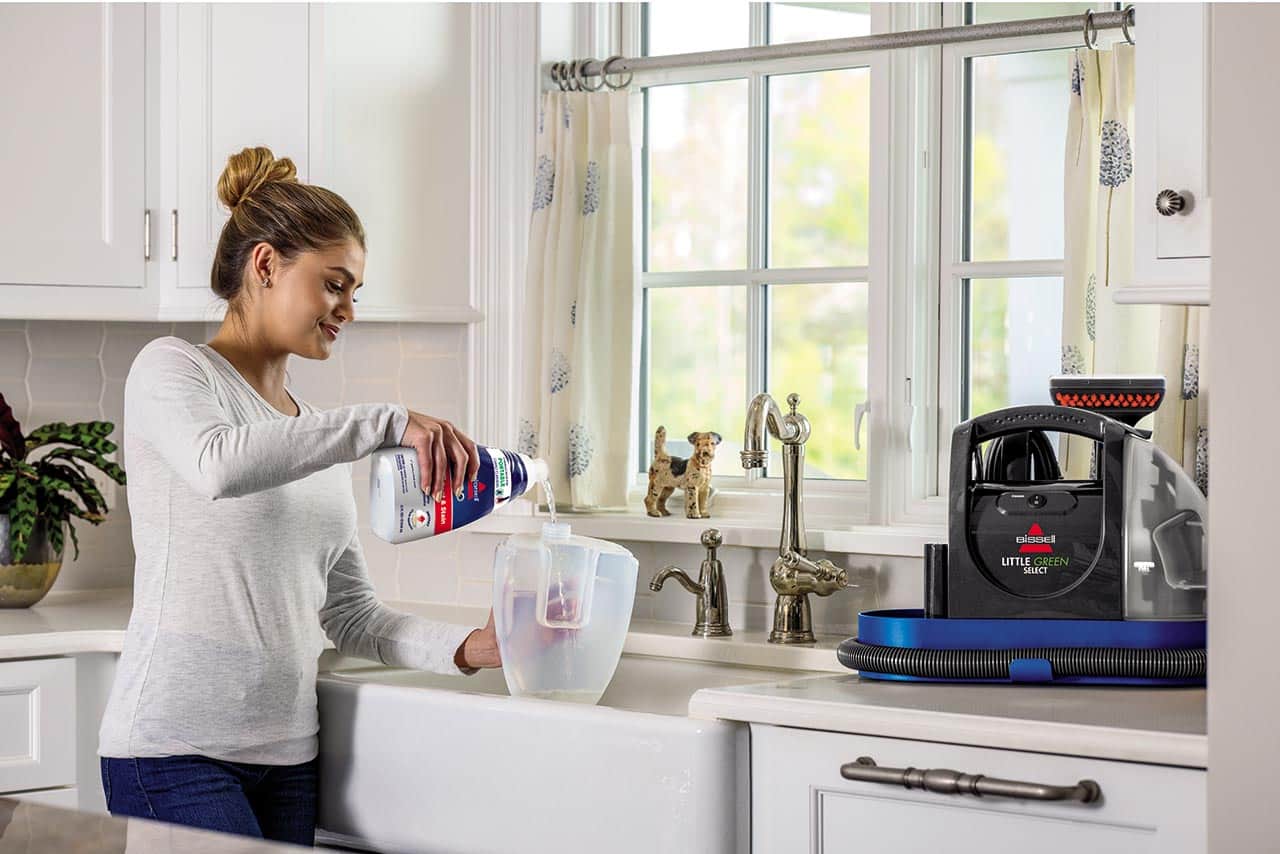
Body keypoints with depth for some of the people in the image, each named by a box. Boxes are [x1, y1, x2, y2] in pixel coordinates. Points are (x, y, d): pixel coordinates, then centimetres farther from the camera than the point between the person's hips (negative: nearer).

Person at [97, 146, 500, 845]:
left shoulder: (321, 437, 19)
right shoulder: (171, 369, -1)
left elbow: (350, 615, 15)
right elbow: (218, 464, -25)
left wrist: (465, 648, 0)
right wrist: (387, 422, -26)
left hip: (287, 754, 7)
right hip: (176, 753, -7)